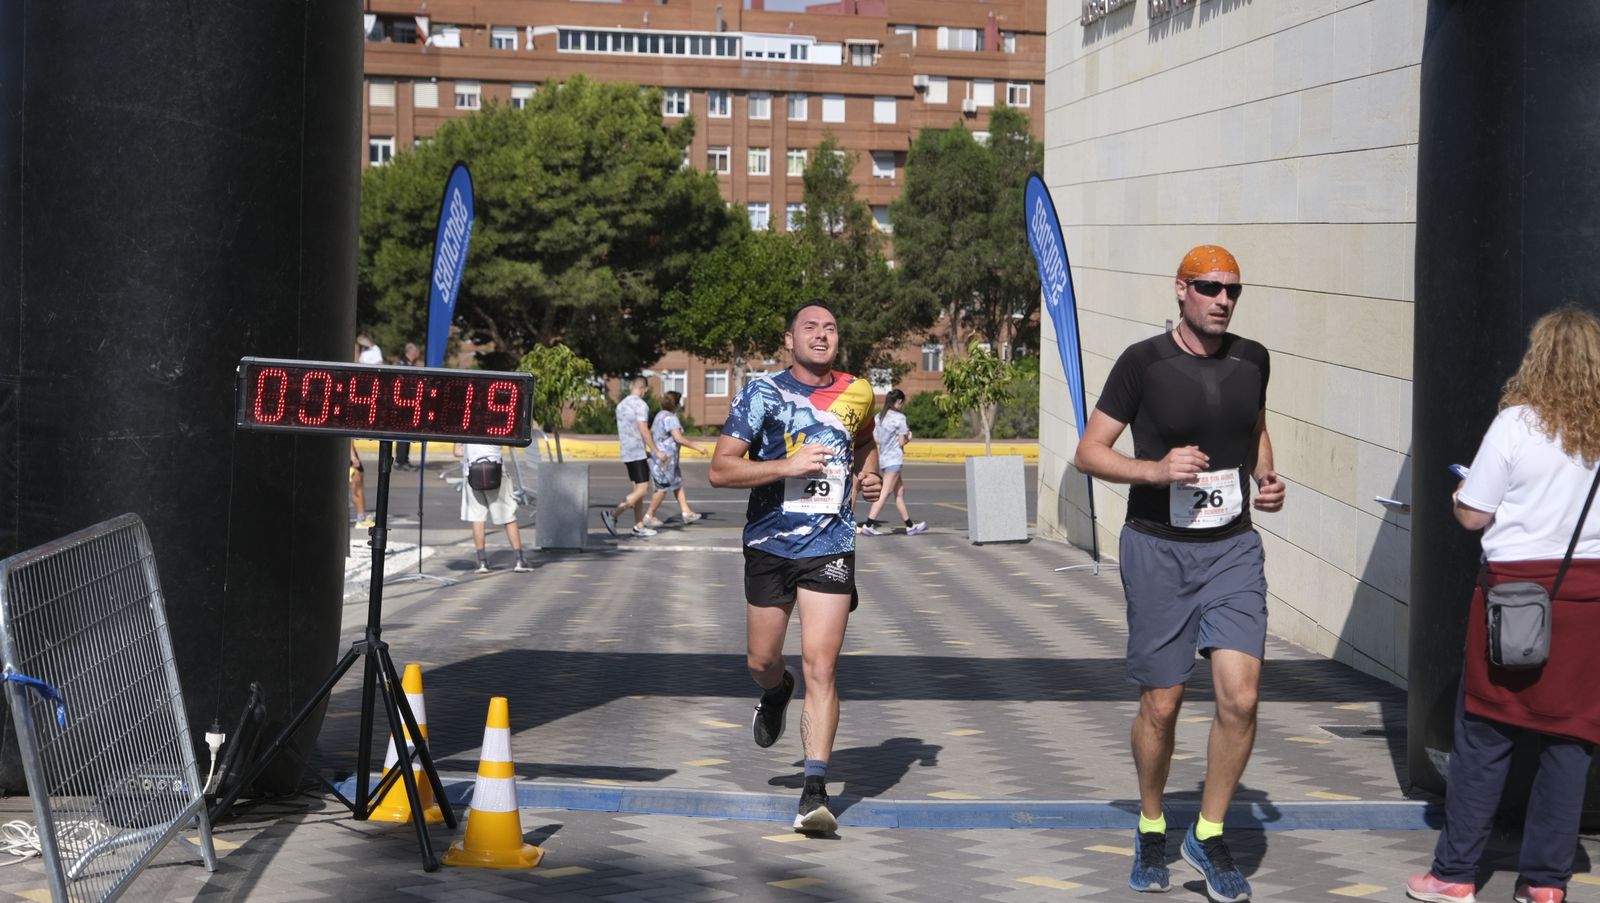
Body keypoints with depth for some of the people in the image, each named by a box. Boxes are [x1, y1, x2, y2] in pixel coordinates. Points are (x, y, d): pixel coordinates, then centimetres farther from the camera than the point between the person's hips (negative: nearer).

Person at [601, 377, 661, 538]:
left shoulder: (621, 405, 14)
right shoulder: (640, 405, -12)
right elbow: (644, 431, -19)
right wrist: (656, 451, -12)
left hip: (626, 453, 9)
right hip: (638, 453, -9)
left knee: (639, 489, 12)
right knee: (642, 490, -9)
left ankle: (639, 526, 11)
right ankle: (613, 515, -17)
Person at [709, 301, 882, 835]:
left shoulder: (856, 394, 6)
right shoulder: (763, 393, -5)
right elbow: (720, 470, -11)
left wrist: (869, 475, 9)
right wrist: (787, 465, -23)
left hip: (831, 549, 0)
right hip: (770, 545, 0)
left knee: (820, 666, -10)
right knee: (761, 662, 14)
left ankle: (815, 794, -11)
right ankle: (776, 693, 52)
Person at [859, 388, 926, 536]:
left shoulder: (879, 417, 10)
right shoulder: (899, 417, -11)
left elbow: (875, 439, 8)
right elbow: (902, 442, -12)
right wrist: (908, 437, 8)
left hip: (883, 457, 9)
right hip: (894, 458, -8)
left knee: (900, 491, 14)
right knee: (886, 492, -8)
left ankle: (910, 525, 19)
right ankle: (868, 524, -15)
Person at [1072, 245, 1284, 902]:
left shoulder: (1251, 360, 5)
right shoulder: (1144, 363, -8)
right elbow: (1088, 452, -5)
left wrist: (1267, 478, 5)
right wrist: (1156, 469, -21)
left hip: (1233, 549, 3)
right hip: (1158, 550, -3)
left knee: (1240, 697, -12)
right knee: (1161, 705, 5)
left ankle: (1208, 835, 6)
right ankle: (1152, 830, 28)